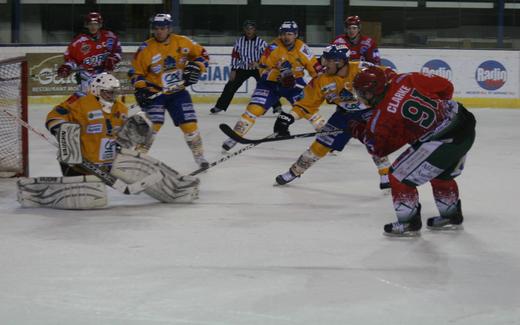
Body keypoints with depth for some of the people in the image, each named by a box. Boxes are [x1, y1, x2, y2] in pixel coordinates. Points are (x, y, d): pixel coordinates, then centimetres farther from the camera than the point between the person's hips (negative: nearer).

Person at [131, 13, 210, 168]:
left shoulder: (182, 42, -6)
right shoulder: (146, 49, -11)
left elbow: (201, 54, 5)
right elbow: (137, 72, -4)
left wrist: (196, 67, -10)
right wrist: (141, 89, -17)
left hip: (178, 92, 2)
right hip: (155, 93, -2)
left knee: (189, 124, 0)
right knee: (152, 124, -16)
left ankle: (199, 155, 17)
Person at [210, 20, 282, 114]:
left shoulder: (261, 42, -9)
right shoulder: (239, 41, -1)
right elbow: (235, 55, 2)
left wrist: (258, 63, -34)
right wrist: (233, 70, -2)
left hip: (257, 68, -2)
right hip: (243, 68, 2)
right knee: (231, 86, -1)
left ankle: (277, 106, -8)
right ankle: (220, 106, 8)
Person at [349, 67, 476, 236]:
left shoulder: (382, 117, -10)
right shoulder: (404, 80, 3)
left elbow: (378, 148, 5)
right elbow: (445, 86, 7)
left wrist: (359, 132, 21)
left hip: (441, 143, -8)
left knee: (400, 176, 7)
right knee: (442, 175, 32)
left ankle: (409, 222, 17)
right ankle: (451, 216, 46)